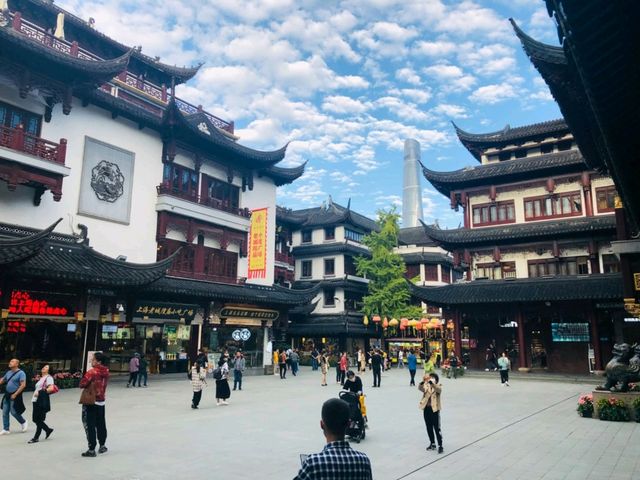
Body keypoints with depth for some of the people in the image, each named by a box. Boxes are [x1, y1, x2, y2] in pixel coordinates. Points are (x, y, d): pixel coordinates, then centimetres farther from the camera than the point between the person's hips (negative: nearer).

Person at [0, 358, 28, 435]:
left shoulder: (21, 373, -14)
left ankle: (23, 422, 20)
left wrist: (15, 394, -21)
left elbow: (23, 385, -19)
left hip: (15, 396, -7)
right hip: (7, 395, 7)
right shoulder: (8, 372, 10)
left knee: (13, 412, -4)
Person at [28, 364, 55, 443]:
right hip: (36, 401, 9)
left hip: (42, 402, -9)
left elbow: (51, 388, -21)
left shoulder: (48, 378, -8)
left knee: (39, 420, -2)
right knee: (35, 419, 11)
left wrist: (40, 392, -20)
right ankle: (48, 430, 27)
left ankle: (36, 438, 8)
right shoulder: (41, 378, 20)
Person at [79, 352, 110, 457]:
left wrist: (88, 383, 2)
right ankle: (102, 446, 29)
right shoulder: (106, 372, 1)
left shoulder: (92, 372, -19)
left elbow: (82, 384, -16)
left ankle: (91, 449, 3)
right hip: (102, 401, 7)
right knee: (101, 424, 18)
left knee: (90, 425, 1)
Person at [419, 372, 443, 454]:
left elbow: (438, 389, -28)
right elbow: (420, 388, -16)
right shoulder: (426, 386, 4)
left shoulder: (438, 386, -4)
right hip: (426, 409, 4)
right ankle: (432, 444, 27)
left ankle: (440, 446, 7)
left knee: (437, 428, -1)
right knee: (429, 428, 13)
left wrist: (431, 382, -43)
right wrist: (423, 382, -36)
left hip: (435, 409, -4)